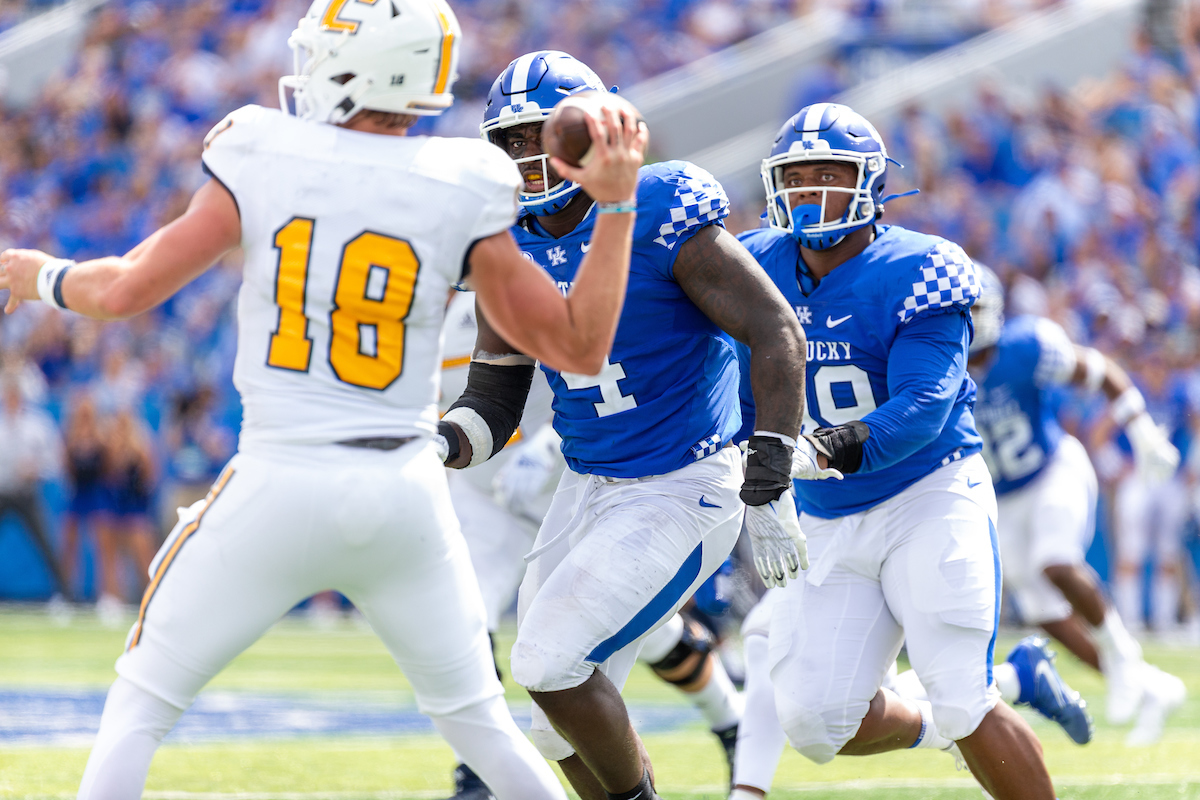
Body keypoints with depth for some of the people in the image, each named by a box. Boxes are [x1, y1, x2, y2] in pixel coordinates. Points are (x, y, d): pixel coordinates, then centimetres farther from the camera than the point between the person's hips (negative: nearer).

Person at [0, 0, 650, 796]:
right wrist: (615, 205, 5)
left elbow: (125, 290, -4)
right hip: (404, 492, 2)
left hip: (278, 486, -2)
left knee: (142, 702, 11)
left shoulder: (262, 164, -5)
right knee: (478, 719, 19)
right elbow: (579, 346, 2)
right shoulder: (457, 197, -2)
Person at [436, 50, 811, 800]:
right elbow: (492, 406, 7)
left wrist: (770, 485, -21)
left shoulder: (660, 217, -17)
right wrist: (437, 444, -17)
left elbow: (777, 334, -17)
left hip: (684, 492, -7)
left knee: (551, 663, -17)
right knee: (566, 720, 7)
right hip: (590, 487, 8)